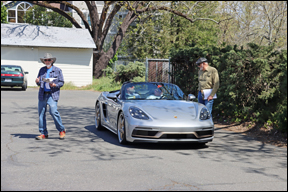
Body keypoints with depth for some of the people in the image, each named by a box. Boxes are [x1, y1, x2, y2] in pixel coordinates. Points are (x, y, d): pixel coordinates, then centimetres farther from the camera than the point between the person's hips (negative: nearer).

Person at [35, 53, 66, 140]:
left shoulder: (57, 70, 6)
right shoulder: (42, 70, 17)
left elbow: (61, 82, 4)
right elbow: (39, 83, 20)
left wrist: (55, 85, -15)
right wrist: (37, 81, -3)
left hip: (52, 94, -4)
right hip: (42, 94, 4)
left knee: (53, 112, -16)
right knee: (41, 113, 2)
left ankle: (61, 130, 0)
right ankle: (43, 133, 10)